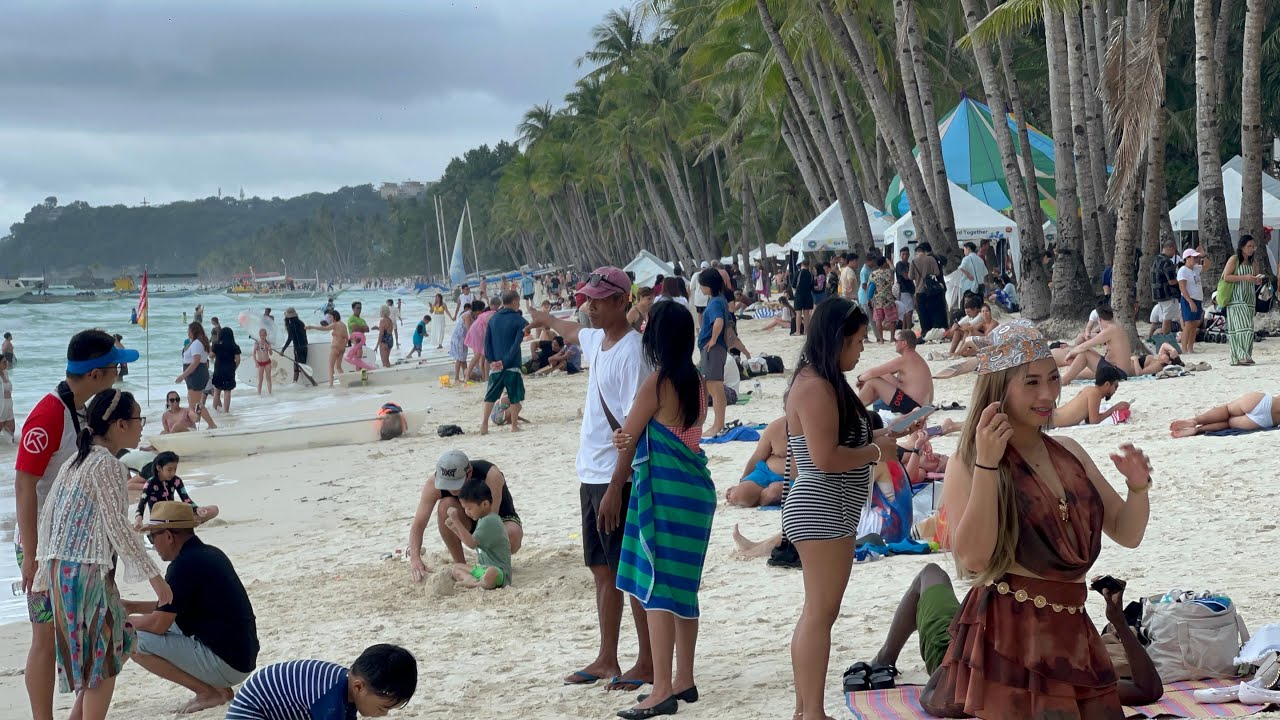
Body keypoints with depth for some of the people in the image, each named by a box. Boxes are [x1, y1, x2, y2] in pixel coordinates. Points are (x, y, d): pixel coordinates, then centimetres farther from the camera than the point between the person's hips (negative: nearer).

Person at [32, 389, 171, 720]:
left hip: (62, 568, 9)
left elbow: (47, 516, 15)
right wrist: (154, 575, -13)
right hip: (88, 571, -9)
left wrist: (44, 568, 21)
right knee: (103, 659, 0)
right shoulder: (108, 465, -13)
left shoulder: (75, 461, 13)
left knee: (94, 657, 18)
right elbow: (117, 527, -17)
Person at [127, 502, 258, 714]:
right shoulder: (211, 554, 12)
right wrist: (133, 607, 23)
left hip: (225, 663, -10)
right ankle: (217, 688, 12)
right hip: (242, 656, 10)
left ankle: (209, 692, -5)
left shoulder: (184, 564, -17)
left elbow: (158, 624, -13)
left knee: (133, 642, -10)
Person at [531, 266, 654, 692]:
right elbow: (573, 333, 38)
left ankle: (647, 664, 7)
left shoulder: (632, 350, -17)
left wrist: (616, 486, -25)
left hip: (618, 480, -9)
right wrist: (547, 320, 58)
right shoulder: (598, 339, 10)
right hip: (591, 476, 9)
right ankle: (606, 661, 23)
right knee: (602, 571, 14)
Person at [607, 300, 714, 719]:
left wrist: (616, 485, 16)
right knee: (683, 588, 15)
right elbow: (669, 434, 9)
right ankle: (683, 681, 22)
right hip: (695, 488, 9)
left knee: (657, 589, -7)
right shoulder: (696, 383, 10)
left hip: (663, 491, -9)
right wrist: (632, 441, -9)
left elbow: (627, 438, -3)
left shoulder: (657, 383, -13)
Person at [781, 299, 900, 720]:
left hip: (819, 510, 11)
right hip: (823, 511, -11)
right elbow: (825, 457, -24)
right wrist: (877, 451, -11)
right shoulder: (816, 387, -18)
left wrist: (869, 443, 11)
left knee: (815, 613, 14)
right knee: (821, 613, -6)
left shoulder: (819, 382, 14)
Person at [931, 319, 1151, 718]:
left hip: (1073, 633, 6)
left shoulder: (1069, 452, 11)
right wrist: (986, 464, -26)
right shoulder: (967, 464, -8)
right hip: (1009, 636, -6)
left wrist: (1139, 488, -6)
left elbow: (1127, 533, 15)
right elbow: (973, 557, -21)